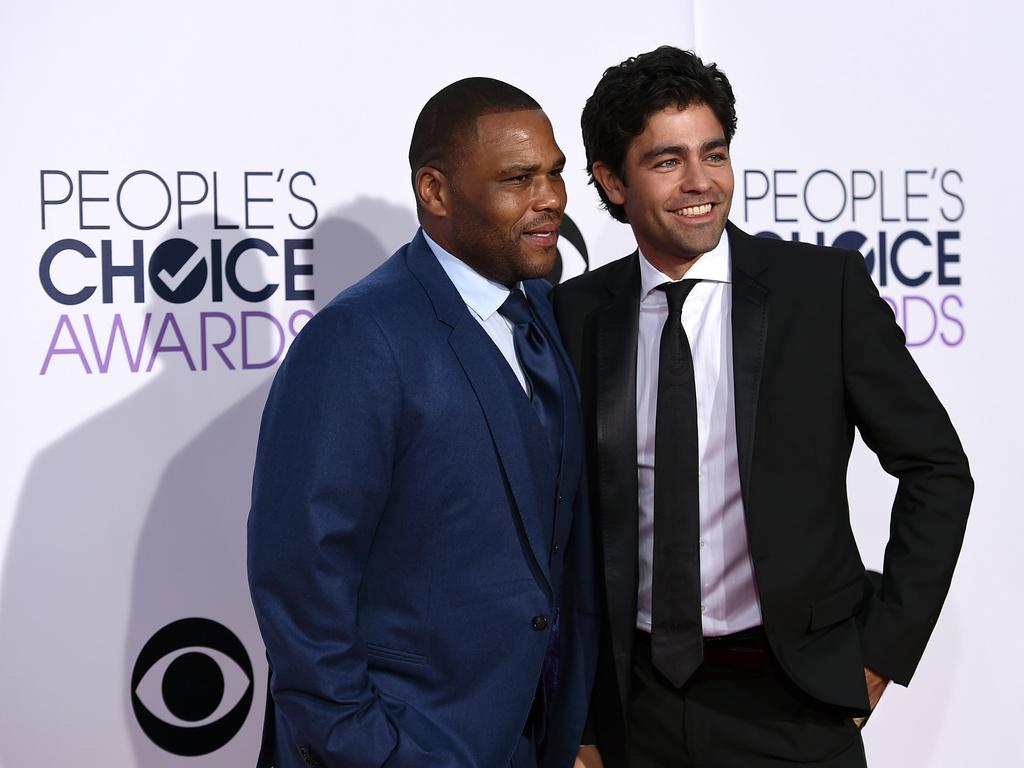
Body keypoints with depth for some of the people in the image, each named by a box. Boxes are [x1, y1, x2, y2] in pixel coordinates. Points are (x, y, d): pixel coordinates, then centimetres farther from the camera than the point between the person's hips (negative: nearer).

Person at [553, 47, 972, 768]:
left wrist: (884, 649, -4)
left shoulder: (827, 286, -7)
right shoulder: (577, 313, -1)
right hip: (634, 702, 2)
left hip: (791, 705, -2)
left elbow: (936, 468, -2)